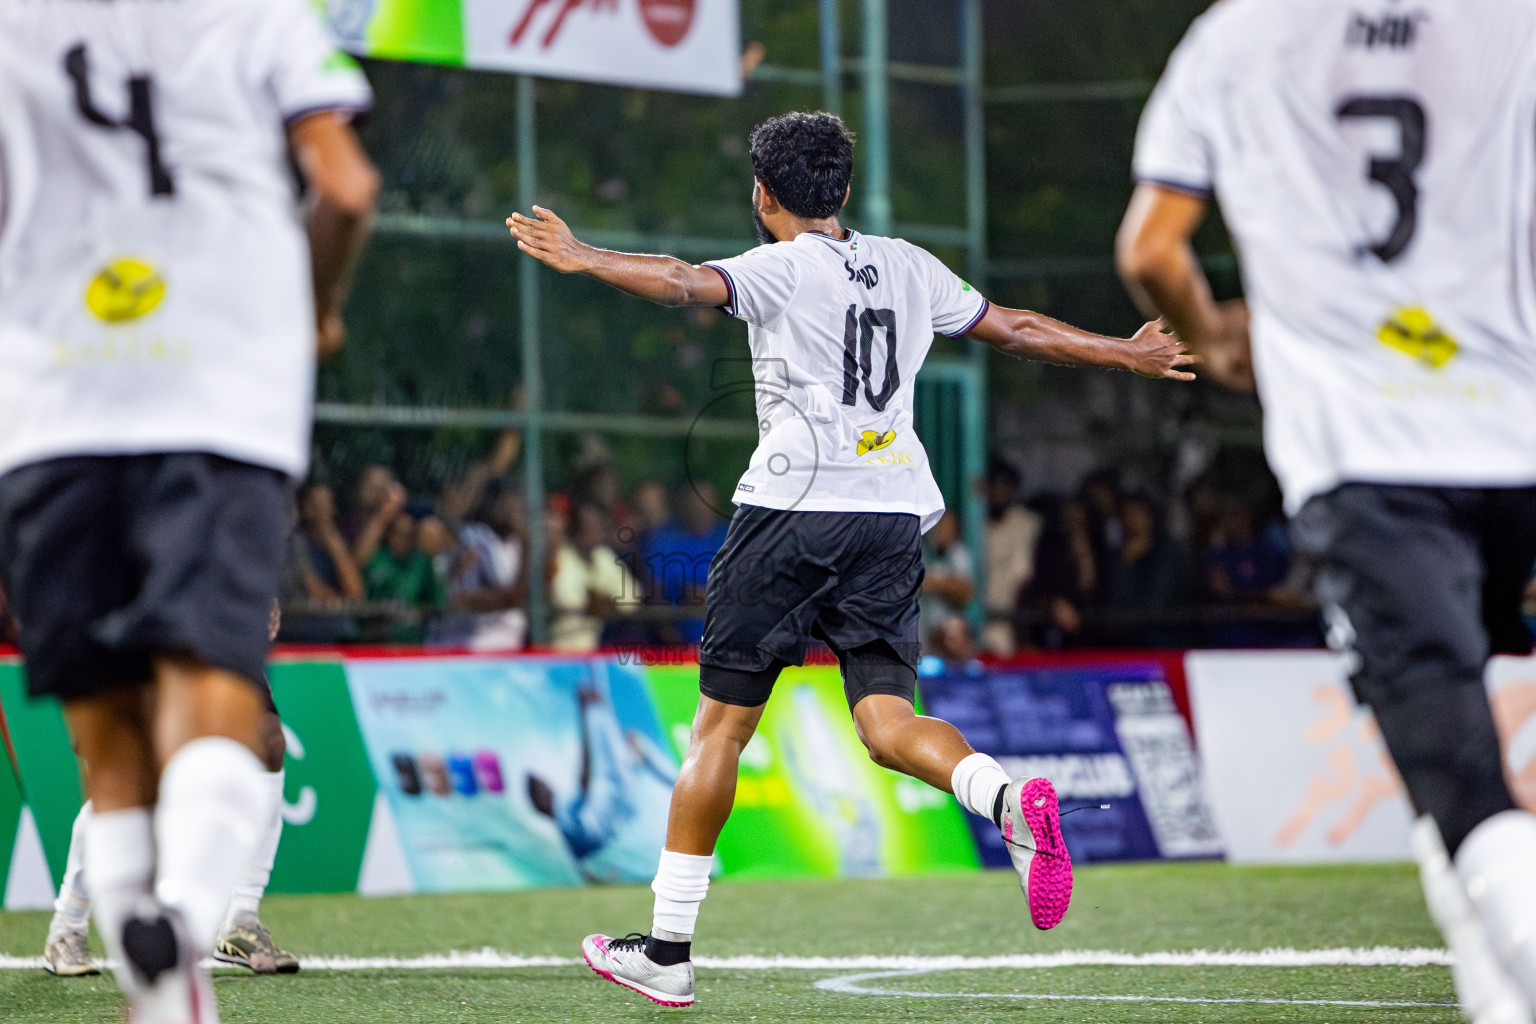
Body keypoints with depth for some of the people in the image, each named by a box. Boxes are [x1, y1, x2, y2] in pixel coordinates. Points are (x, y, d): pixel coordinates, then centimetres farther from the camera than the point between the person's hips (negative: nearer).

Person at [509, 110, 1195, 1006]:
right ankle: (1012, 800, -31)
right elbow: (1017, 329, 24)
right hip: (895, 517, 5)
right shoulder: (907, 266, 15)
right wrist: (1126, 356, 36)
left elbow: (687, 284, -20)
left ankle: (669, 951, 6)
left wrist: (582, 258, -26)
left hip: (795, 510, -5)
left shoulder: (785, 268, -1)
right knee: (888, 719, 2)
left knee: (722, 725, 3)